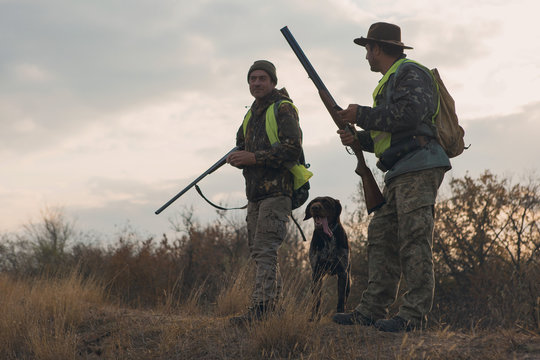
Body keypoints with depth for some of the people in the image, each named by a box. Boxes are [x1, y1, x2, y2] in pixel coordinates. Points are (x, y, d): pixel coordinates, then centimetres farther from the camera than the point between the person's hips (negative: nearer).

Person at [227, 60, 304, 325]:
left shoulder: (283, 109, -6)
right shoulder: (252, 113, 20)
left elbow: (293, 149, -17)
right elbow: (242, 143, 31)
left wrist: (254, 157, -19)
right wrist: (237, 158, 6)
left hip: (277, 191, -9)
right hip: (255, 193, 9)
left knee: (265, 251, -17)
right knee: (258, 251, 10)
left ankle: (259, 309, -24)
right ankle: (273, 307, 16)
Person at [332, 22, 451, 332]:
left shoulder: (410, 73, -3)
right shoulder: (390, 82, 29)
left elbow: (409, 116, -20)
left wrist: (362, 115, -10)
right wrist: (358, 138, 13)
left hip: (419, 168, -11)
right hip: (401, 173, 11)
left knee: (414, 240, -13)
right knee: (382, 237, 6)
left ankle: (414, 315, -15)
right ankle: (372, 309, 5)